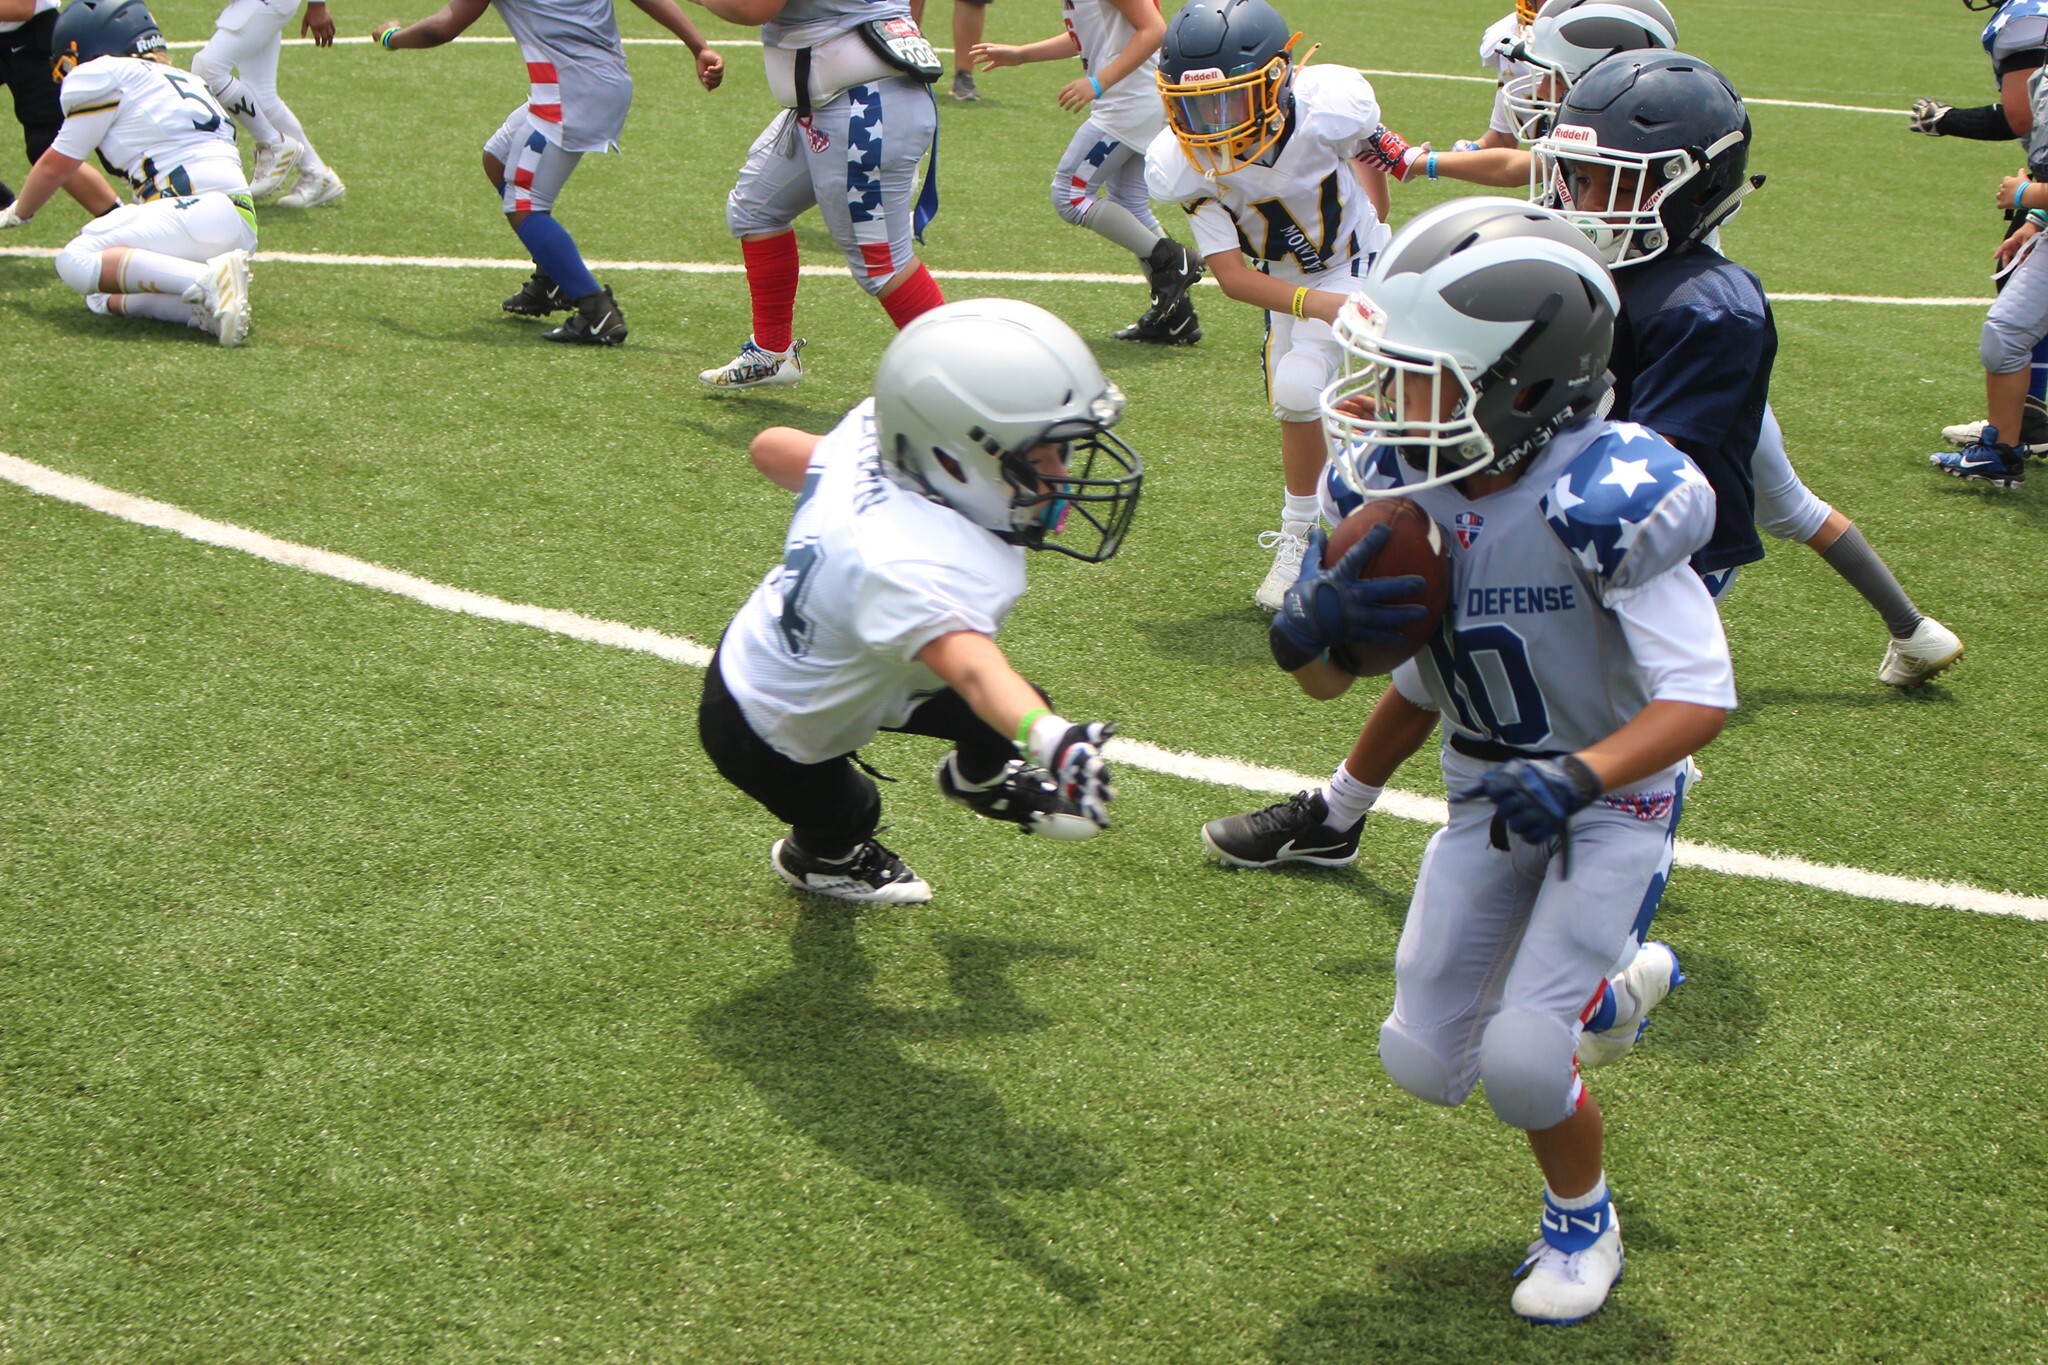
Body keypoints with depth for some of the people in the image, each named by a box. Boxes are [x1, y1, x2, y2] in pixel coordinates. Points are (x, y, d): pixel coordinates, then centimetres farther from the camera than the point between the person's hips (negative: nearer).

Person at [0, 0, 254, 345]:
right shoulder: (185, 81, 26)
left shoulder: (107, 75, 3)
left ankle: (210, 281, -25)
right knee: (102, 297, 13)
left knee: (76, 262, -9)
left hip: (200, 213, -8)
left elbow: (56, 166, 12)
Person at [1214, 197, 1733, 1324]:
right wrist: (1311, 627, -29)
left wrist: (1576, 780, -44)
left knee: (1521, 1061, -16)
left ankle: (1583, 1221, 18)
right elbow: (1328, 677, -4)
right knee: (1424, 1062, 5)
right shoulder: (1401, 487, -13)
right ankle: (1619, 976, 35)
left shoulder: (1599, 501, -30)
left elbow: (1701, 696, -30)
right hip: (1488, 791, 6)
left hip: (1613, 795, -6)